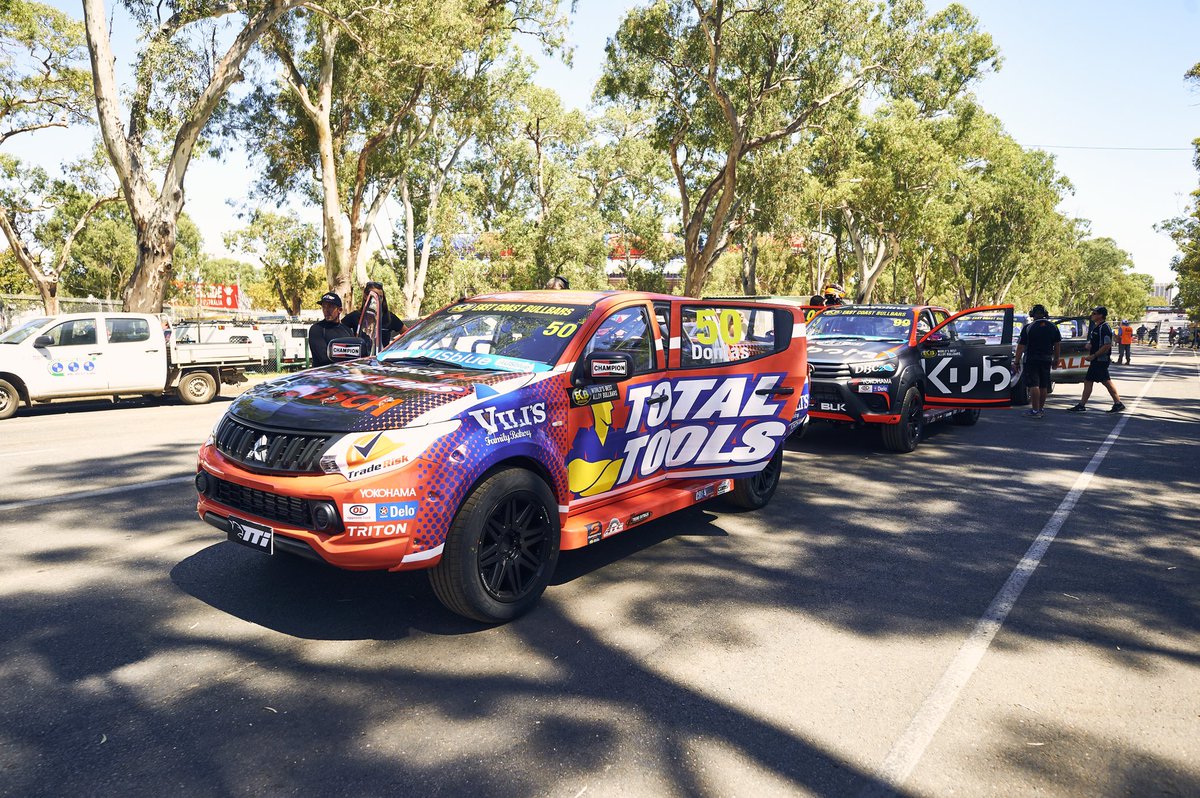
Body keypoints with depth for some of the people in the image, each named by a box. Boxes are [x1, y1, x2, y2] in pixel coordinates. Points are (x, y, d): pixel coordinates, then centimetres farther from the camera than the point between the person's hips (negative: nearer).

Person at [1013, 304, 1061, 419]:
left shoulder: (1028, 328, -8)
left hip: (1032, 360, -5)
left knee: (1034, 385, -6)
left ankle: (1035, 410, -9)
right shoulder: (1053, 327, 5)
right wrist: (1056, 359, 19)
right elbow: (1057, 345, 10)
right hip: (1046, 360, 5)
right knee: (1043, 386, 12)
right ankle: (1041, 409, 21)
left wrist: (1016, 362, -5)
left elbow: (1021, 346, -9)